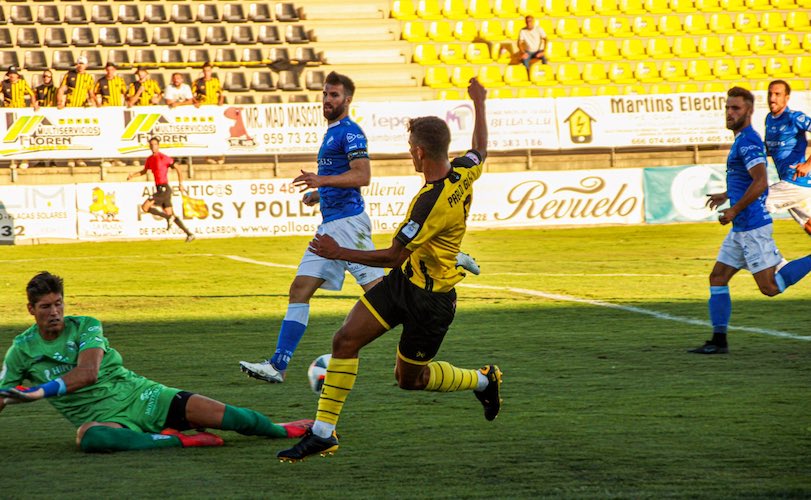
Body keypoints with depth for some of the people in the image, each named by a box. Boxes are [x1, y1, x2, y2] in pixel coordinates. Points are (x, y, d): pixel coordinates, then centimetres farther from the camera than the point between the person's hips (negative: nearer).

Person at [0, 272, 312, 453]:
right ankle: (175, 440, -31)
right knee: (89, 437, -43)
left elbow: (87, 372, -19)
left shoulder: (85, 327, -4)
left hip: (140, 396, 1)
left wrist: (39, 392, -27)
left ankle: (282, 430, 22)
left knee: (227, 416, -9)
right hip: (104, 418, -1)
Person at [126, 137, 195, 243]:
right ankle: (189, 234, 13)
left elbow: (177, 169, -11)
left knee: (145, 207, -14)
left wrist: (180, 184, -20)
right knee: (170, 214, 9)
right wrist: (133, 175, 14)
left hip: (164, 189, -8)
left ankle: (168, 218, -4)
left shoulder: (164, 158, -11)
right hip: (159, 189, 8)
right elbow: (144, 171, 30)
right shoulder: (150, 159, 13)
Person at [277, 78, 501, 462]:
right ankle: (323, 433, 0)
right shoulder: (463, 174, -5)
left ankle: (483, 381, 32)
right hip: (403, 280, 9)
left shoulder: (433, 202, -30)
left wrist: (340, 253, -16)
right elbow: (480, 149, 20)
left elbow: (393, 257, -24)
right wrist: (479, 104, 35)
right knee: (345, 340, -2)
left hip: (430, 299, -9)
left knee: (409, 378, 9)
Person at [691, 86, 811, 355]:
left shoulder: (748, 142, -15)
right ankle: (719, 341, 8)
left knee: (770, 287, -9)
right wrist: (727, 196, 28)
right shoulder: (743, 140, 17)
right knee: (717, 279, 7)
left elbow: (761, 182, -26)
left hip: (752, 227, -10)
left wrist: (734, 210, -20)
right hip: (741, 229, 10)